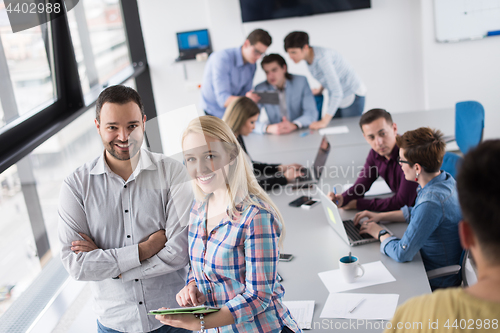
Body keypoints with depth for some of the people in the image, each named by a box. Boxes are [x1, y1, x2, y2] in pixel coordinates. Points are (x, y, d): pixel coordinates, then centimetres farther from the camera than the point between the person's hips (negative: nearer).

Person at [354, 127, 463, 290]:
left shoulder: (432, 202, -33)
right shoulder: (444, 178, -3)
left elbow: (402, 253, -30)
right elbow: (416, 212, 17)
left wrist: (380, 233, -12)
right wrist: (380, 216, 10)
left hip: (436, 284, -8)